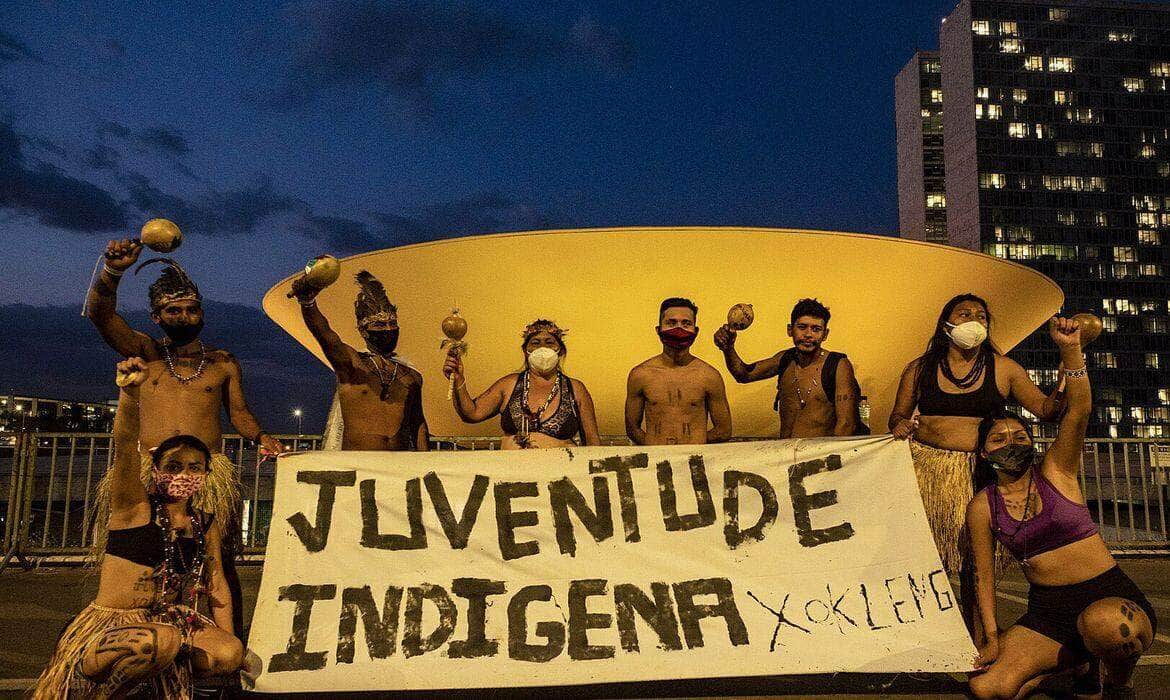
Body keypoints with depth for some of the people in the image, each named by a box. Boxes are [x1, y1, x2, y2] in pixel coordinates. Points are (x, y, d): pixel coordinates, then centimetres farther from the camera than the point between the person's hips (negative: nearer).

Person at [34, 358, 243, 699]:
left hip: (172, 621, 4)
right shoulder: (134, 505, -7)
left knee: (230, 653, -19)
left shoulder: (208, 525, 7)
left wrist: (226, 636, 3)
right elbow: (126, 442, -25)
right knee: (161, 641, -36)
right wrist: (130, 391, -42)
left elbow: (216, 584, 12)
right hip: (109, 624, -4)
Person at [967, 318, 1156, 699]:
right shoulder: (982, 507, 3)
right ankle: (1074, 663, 13)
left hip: (1112, 596, -2)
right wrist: (992, 637, 0)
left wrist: (1070, 349, -29)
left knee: (1101, 623, -41)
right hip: (1047, 614, 3)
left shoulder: (1055, 472, -1)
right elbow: (984, 575, 7)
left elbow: (1079, 410, -16)